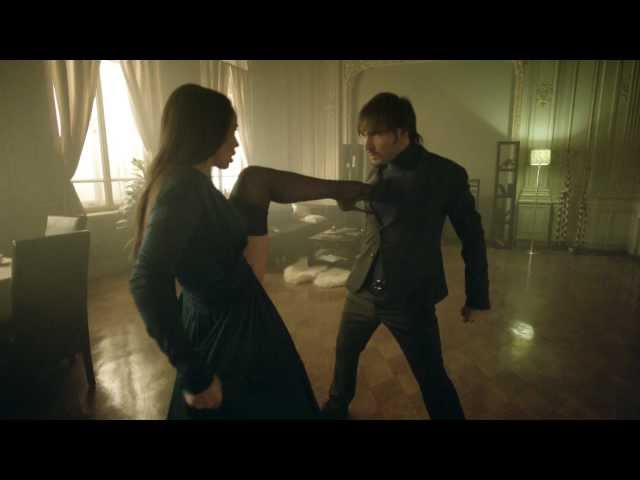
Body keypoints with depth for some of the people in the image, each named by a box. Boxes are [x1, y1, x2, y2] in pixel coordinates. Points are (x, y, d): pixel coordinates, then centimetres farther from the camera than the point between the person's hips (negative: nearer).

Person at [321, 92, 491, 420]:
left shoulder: (447, 174, -12)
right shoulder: (377, 171, 3)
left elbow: (472, 237, -4)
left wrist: (477, 298, 1)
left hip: (411, 297, -5)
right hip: (362, 290, 6)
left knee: (432, 378, 7)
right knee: (345, 354, 22)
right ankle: (336, 407, 49)